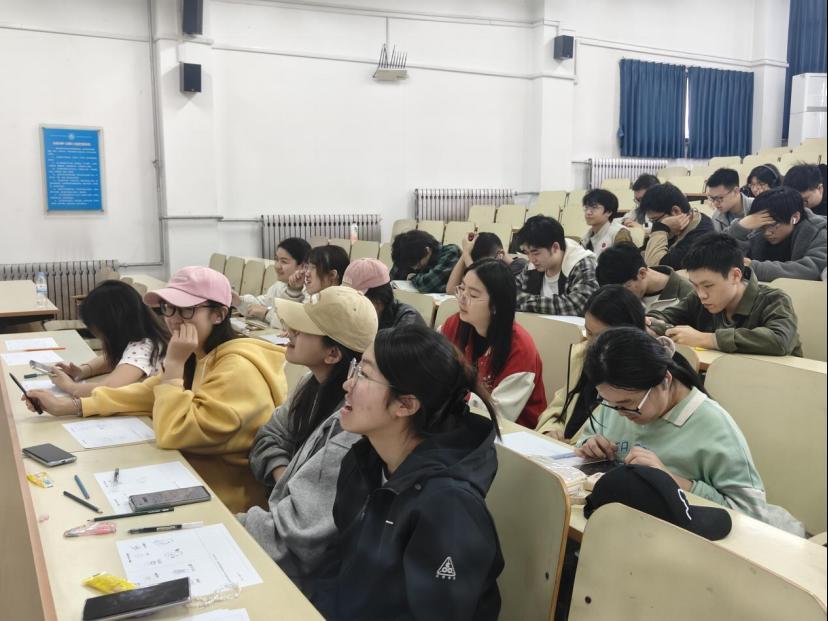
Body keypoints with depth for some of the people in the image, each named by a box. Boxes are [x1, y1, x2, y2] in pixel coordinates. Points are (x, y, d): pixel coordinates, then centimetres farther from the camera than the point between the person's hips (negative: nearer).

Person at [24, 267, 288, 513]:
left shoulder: (237, 369, -28)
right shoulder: (200, 356, 3)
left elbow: (172, 433, -26)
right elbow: (147, 392, 6)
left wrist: (173, 364, -25)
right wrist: (69, 406, 0)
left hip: (227, 497, -8)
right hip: (196, 471, 8)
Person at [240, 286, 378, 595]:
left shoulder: (352, 432, -31)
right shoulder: (316, 384, -2)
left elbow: (294, 534, -28)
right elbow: (270, 436, 9)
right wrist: (286, 479, -12)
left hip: (305, 573, -7)